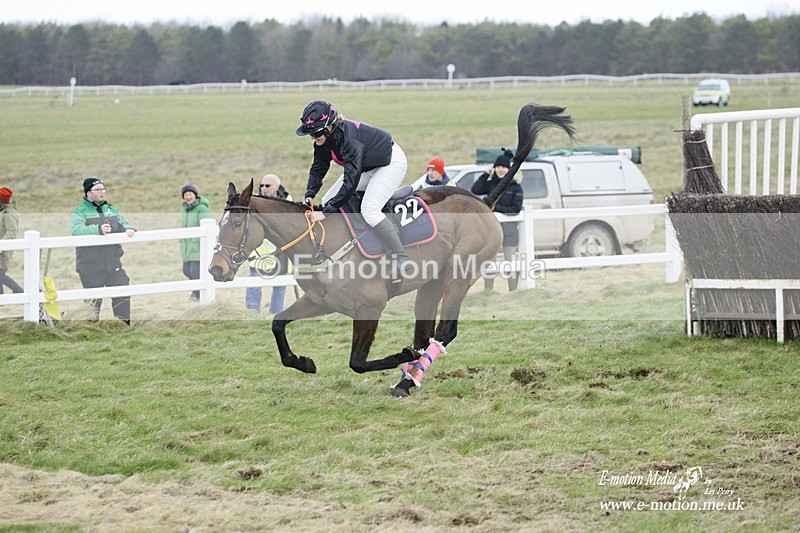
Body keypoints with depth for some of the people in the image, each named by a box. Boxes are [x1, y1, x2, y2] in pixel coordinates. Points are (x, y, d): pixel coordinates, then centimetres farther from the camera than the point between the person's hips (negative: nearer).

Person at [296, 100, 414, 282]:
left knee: (369, 209, -27)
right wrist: (309, 195, -18)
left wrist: (326, 212, -40)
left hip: (392, 163, -9)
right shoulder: (323, 140, -12)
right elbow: (318, 169, 0)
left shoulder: (349, 138, -38)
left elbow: (351, 181, -40)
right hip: (367, 167, 9)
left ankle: (402, 261, -26)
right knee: (328, 201, 2)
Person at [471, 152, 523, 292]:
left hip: (509, 228, -3)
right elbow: (475, 190, -7)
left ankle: (513, 292, 8)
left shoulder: (515, 187, -2)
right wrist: (486, 174, -10)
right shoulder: (491, 183, 7)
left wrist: (496, 207, -12)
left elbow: (516, 209, -7)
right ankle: (488, 292, 13)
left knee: (510, 262, 1)